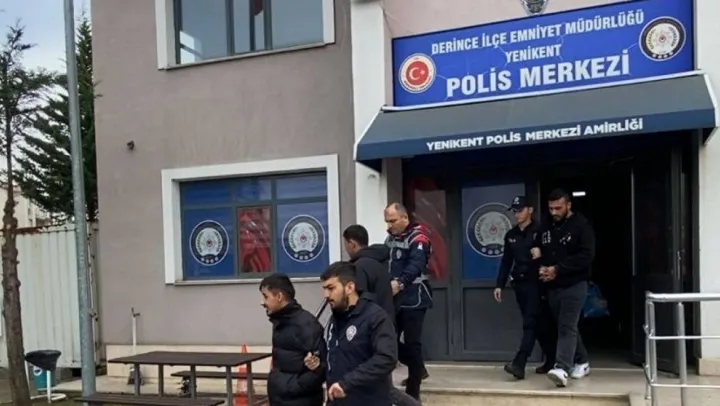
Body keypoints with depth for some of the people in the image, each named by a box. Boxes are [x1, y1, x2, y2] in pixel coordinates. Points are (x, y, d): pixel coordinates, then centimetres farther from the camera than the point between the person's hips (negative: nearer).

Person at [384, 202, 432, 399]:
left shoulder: (417, 237, -12)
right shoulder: (390, 238, 13)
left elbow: (416, 265, -28)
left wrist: (400, 283, -43)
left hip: (414, 298, -7)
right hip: (395, 298, 8)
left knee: (412, 342, -4)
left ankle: (413, 393, 7)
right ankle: (419, 370, 33)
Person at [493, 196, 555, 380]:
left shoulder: (539, 232, -6)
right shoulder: (511, 235, 12)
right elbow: (506, 261, 14)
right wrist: (499, 285, 11)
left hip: (536, 283, -6)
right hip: (519, 284, 6)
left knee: (530, 323, -10)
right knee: (537, 324, 13)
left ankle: (519, 364, -17)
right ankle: (551, 360, 26)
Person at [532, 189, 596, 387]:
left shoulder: (581, 225, -6)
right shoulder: (547, 228, 12)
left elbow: (586, 256, -15)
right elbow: (540, 253, 18)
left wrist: (557, 269, -19)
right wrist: (542, 268, -5)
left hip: (574, 285, -6)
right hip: (553, 286, 6)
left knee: (567, 327, -15)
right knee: (567, 327, 14)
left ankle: (562, 369, -22)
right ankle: (581, 362, 29)